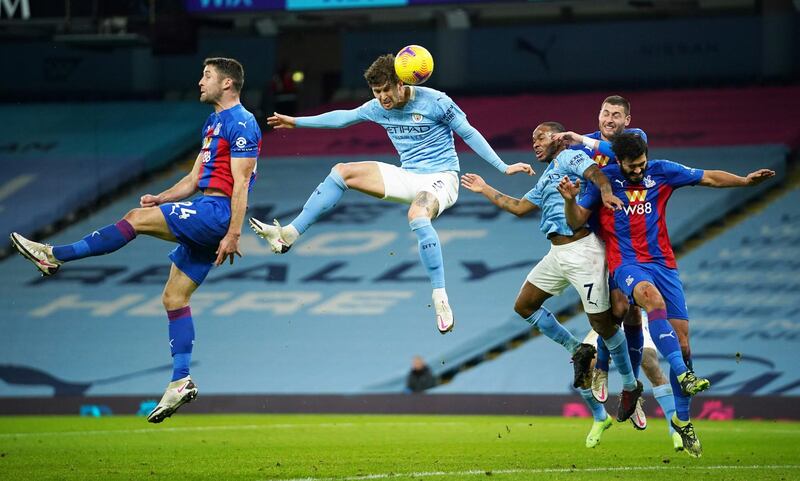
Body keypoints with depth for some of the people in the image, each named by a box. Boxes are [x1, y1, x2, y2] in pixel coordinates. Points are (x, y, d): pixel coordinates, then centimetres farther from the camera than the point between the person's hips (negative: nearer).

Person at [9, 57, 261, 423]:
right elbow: (195, 179, 25)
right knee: (174, 297, 6)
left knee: (137, 219, -15)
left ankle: (54, 256, -13)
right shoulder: (213, 124, 23)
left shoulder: (241, 124, -8)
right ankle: (181, 382, 5)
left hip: (216, 212, -10)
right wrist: (160, 199, 10)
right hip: (204, 215, 10)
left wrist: (233, 234, -20)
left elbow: (240, 182, -15)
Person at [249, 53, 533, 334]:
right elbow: (343, 117, 17)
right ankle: (288, 235, -2)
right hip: (407, 177, 7)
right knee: (342, 172, -3)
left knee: (417, 217, -40)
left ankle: (440, 299, -38)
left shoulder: (435, 101, -15)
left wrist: (503, 167, -9)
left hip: (440, 178, -7)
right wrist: (297, 122, 22)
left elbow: (469, 134, -8)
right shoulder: (379, 108, 2)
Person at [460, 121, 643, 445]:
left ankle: (631, 386, 9)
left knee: (602, 323, -7)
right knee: (524, 306, 9)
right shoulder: (546, 179, 26)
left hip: (582, 251, -9)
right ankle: (577, 349, 14)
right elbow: (520, 207, 33)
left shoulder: (569, 158, -1)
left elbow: (594, 171, -20)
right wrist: (485, 190, 37)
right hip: (557, 255, 9)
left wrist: (605, 191, -41)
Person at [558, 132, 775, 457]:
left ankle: (682, 419, 10)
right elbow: (577, 221, 3)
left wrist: (746, 181, 1)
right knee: (653, 299, -39)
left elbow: (709, 178, 12)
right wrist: (570, 200, -17)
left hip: (662, 262, 3)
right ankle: (683, 375, -48)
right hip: (626, 263, -3)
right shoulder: (604, 179, 1)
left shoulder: (661, 171, 6)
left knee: (682, 340, -4)